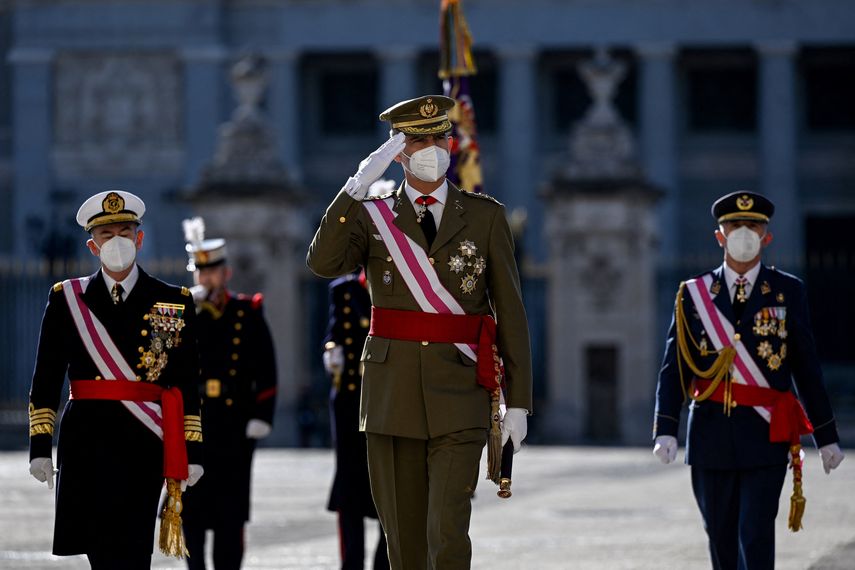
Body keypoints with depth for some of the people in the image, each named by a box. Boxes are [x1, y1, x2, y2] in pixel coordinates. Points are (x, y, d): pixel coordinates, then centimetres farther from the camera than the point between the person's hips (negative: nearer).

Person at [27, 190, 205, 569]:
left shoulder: (174, 303, 9)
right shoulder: (67, 299, 8)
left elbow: (188, 386, 7)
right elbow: (46, 381, 7)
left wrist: (192, 451, 2)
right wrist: (40, 446, 0)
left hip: (144, 442, 0)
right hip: (88, 442, 0)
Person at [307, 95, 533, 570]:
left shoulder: (486, 216, 5)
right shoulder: (370, 215, 7)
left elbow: (511, 312, 4)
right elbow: (324, 263, -13)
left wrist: (518, 402, -1)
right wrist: (357, 187, -17)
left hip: (459, 400, -2)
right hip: (392, 398, 2)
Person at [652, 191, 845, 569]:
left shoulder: (788, 292, 4)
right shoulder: (693, 295, 6)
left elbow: (807, 368, 6)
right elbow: (674, 369, 2)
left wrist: (826, 437, 7)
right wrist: (666, 431, -10)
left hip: (765, 437, -2)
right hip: (711, 436, 2)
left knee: (756, 537, -11)